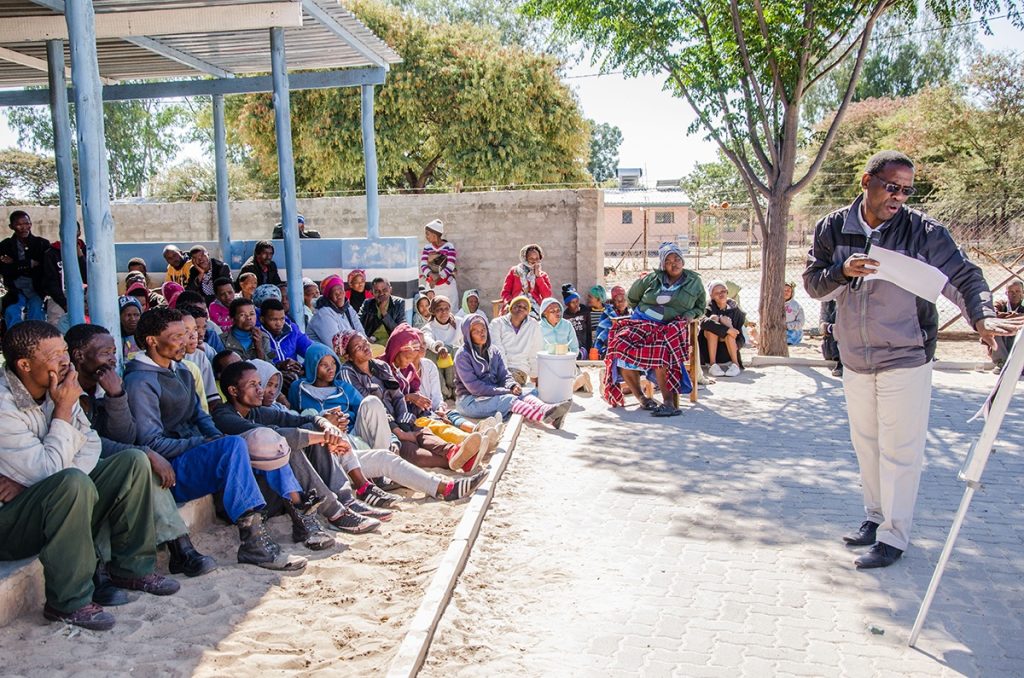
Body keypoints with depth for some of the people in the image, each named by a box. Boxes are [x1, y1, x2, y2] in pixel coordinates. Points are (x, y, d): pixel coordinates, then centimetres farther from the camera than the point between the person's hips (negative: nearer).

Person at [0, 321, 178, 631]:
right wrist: (64, 409, -20)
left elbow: (91, 443, -1)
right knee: (73, 482, -36)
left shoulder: (54, 389, 1)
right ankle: (68, 602, -22)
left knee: (133, 461, -4)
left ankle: (131, 567, 4)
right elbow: (49, 471, -26)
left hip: (54, 499, 8)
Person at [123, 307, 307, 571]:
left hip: (193, 450, 10)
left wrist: (219, 438, -3)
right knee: (234, 445, -33)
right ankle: (253, 541, -36)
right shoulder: (140, 381, -13)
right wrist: (204, 443, -18)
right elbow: (152, 443, -18)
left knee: (267, 441, 3)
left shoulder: (181, 372, 17)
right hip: (170, 470, -10)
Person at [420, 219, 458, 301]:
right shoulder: (427, 248, 6)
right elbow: (423, 265, -5)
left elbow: (450, 267, -13)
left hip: (447, 285, -3)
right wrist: (431, 275, -25)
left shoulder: (449, 246, -5)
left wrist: (438, 277, -22)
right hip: (431, 286, 3)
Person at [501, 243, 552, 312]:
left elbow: (547, 296, 2)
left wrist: (538, 276, -1)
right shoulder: (514, 271, 15)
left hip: (535, 308, 1)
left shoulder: (543, 275, 16)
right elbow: (505, 292, 11)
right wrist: (510, 303, -10)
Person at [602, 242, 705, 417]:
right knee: (622, 345, -29)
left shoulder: (694, 281, 14)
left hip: (670, 326, -2)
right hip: (641, 322, 2)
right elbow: (632, 296, 28)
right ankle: (641, 397, -20)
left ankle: (668, 401, -41)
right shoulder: (653, 278, 13)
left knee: (660, 349, -39)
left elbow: (700, 307, 24)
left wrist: (691, 315, 4)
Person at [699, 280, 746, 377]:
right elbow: (703, 322, -31)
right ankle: (712, 364, -31)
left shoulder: (734, 308, -2)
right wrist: (726, 329, -37)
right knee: (713, 319, -25)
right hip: (709, 346, -1)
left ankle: (735, 364, -28)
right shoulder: (710, 307, -9)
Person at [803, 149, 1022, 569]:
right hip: (854, 359, 4)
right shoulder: (833, 228, -1)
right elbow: (812, 283, 0)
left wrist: (981, 316, -30)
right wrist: (842, 272, -21)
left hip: (905, 358, -4)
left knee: (900, 449, -2)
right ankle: (876, 517, 31)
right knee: (866, 443, 15)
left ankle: (894, 536, 9)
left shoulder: (922, 231, -11)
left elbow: (963, 276, -11)